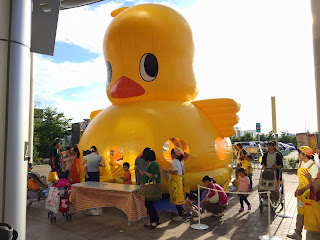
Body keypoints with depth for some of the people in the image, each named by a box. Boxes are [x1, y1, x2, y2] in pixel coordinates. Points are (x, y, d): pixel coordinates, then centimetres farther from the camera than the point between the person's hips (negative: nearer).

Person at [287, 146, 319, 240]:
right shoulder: (301, 163, 8)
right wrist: (297, 190, 13)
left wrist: (303, 190, -26)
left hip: (309, 192, -7)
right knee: (300, 212, 8)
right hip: (301, 191, 7)